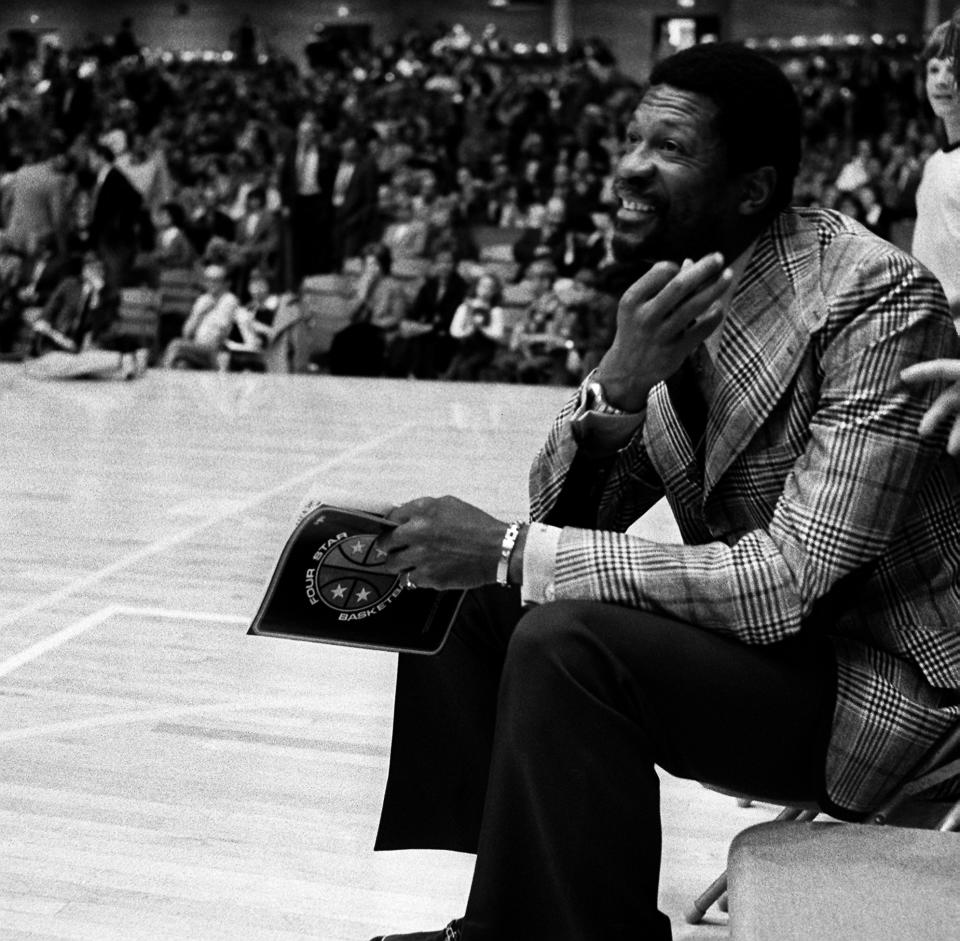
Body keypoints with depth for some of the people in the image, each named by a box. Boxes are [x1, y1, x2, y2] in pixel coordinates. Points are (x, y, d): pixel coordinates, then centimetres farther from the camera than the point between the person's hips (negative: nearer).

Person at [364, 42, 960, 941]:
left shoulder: (877, 301, -23)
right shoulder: (674, 291, 0)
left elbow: (792, 583, -28)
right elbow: (564, 518, -2)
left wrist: (508, 551, -29)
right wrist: (619, 378, -24)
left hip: (881, 681, -8)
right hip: (761, 624, 8)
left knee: (569, 645, -28)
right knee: (457, 593, 1)